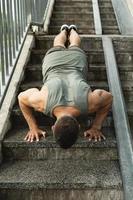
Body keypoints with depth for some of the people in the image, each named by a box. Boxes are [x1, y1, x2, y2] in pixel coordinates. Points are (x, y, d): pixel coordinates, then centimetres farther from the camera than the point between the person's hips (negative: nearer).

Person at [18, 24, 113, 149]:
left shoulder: (88, 102, -44)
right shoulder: (43, 101, -44)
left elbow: (109, 98, -22)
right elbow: (21, 97, -23)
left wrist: (96, 127, -23)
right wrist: (33, 127, -22)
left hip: (77, 58, 0)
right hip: (53, 59, 1)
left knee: (74, 46, 39)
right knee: (58, 46, 39)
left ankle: (72, 30, 69)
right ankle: (64, 30, 69)